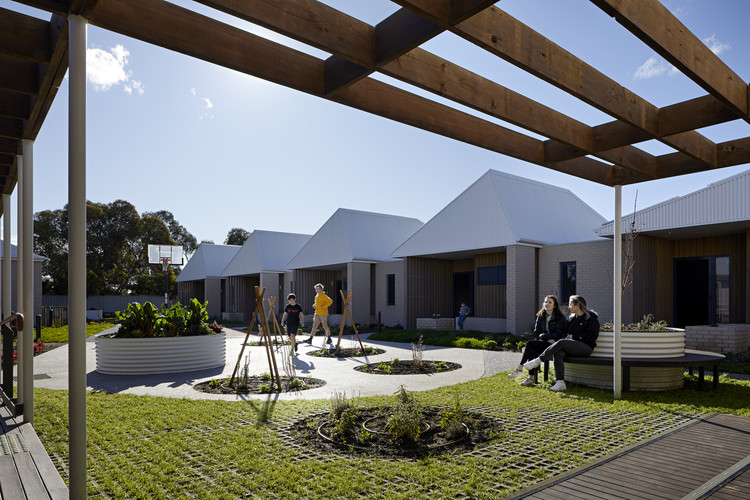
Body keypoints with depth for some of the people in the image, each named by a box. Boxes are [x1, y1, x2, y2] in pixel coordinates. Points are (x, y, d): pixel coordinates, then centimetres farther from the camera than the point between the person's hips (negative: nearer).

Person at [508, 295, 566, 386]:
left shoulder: (560, 317, -5)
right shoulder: (541, 316, 12)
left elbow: (557, 334, -12)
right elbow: (536, 332, 9)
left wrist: (543, 336, -9)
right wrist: (548, 338, -7)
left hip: (554, 344, -5)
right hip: (544, 342, 6)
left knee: (530, 343, -25)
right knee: (533, 350, -28)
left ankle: (519, 369, -20)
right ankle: (531, 378, -30)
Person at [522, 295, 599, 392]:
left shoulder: (591, 318, 2)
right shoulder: (571, 318, 23)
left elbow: (592, 336, -6)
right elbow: (566, 332, 26)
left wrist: (574, 336, -8)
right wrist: (567, 337, 1)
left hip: (586, 347, -6)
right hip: (572, 347, 6)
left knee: (561, 343, -33)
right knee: (558, 353, -30)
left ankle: (538, 361, -30)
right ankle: (560, 383, -36)